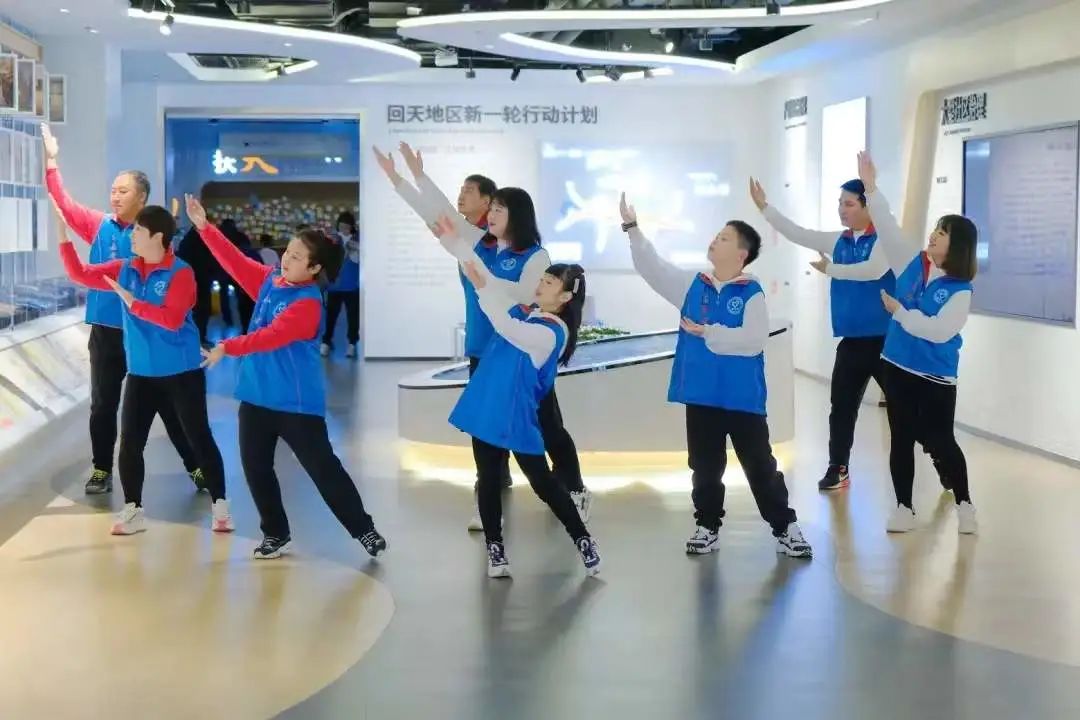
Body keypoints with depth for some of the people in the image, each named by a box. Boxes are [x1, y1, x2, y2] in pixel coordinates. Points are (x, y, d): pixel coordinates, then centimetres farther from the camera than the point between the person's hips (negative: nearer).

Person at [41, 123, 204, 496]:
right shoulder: (99, 226, 1)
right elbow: (64, 202, -4)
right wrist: (51, 159, -9)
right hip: (105, 331, 3)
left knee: (168, 403, 6)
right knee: (103, 405, 11)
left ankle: (195, 466, 17)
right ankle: (101, 470, 25)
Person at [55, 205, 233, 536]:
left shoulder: (180, 273, -14)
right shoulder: (124, 269, 4)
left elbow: (172, 319, -23)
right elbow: (80, 273, 5)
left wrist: (133, 303, -23)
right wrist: (62, 230, 0)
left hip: (181, 372, -5)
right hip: (141, 373, 5)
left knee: (199, 438, 3)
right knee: (130, 442, 4)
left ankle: (220, 505, 13)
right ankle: (132, 510, 15)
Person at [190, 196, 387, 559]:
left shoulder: (308, 304, -18)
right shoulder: (270, 280, 5)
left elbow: (270, 336, -28)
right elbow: (236, 261, 5)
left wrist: (228, 347, -34)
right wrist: (205, 228, -2)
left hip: (297, 402, -7)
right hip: (256, 396, 7)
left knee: (322, 467, -1)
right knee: (255, 467, 10)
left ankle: (364, 529, 10)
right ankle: (276, 534, 24)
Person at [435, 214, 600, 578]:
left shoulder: (552, 332, -17)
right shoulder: (523, 310, 6)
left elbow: (506, 328, -30)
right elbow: (490, 281, 8)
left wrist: (481, 289, -34)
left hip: (517, 416, -7)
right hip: (486, 409, 7)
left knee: (542, 482, 1)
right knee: (488, 479, 9)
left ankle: (583, 540, 15)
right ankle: (495, 549, 18)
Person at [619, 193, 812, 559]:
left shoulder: (752, 293, -10)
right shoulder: (692, 284, 5)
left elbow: (754, 341, -20)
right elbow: (652, 267, 3)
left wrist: (708, 332, -20)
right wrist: (632, 227, -5)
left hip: (742, 396, -4)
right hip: (700, 394, 4)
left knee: (760, 465, 4)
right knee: (705, 466, 13)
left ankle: (785, 527, 15)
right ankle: (708, 527, 25)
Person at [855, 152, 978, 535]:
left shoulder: (960, 290, -13)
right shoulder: (913, 263, 1)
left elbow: (940, 331, -24)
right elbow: (889, 229, -3)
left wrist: (899, 312, -19)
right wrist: (871, 188, -11)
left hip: (935, 376, -5)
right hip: (899, 367, 5)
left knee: (940, 441, 0)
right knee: (901, 440, 9)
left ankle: (964, 505, 18)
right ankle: (904, 508, 18)